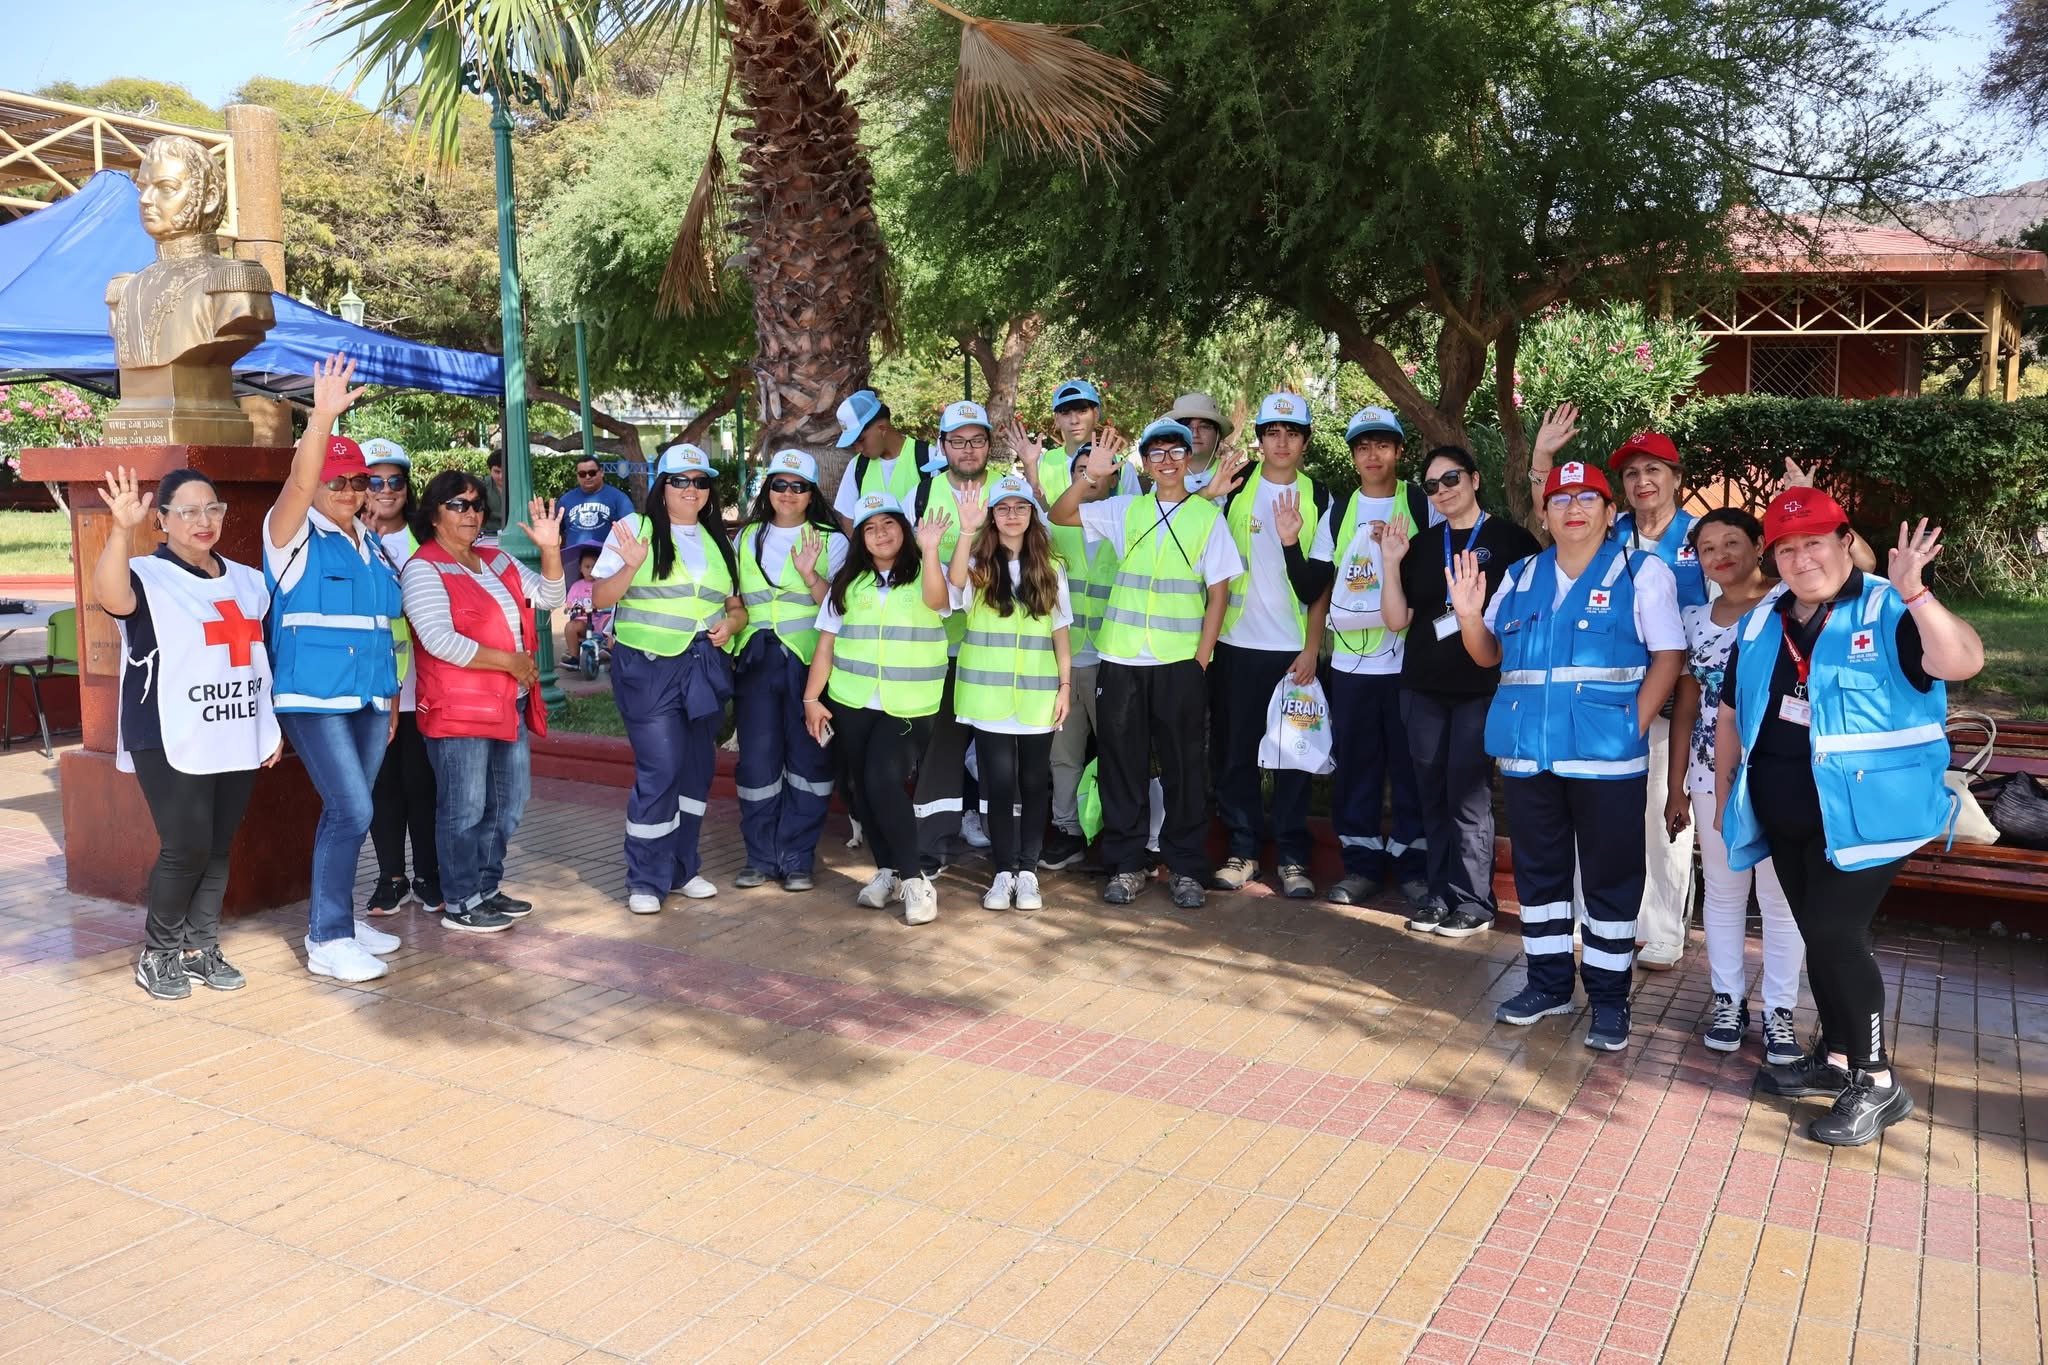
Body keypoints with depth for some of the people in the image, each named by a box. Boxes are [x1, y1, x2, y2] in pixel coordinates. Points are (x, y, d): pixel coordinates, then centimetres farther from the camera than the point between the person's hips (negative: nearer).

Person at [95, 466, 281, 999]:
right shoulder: (148, 576, -4)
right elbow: (112, 596, -29)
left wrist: (272, 726, 18)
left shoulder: (248, 581, 15)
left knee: (218, 848, 9)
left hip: (238, 741, 6)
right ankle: (157, 953, 10)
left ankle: (200, 949, 20)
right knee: (186, 847, -9)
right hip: (172, 744, -5)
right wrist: (122, 530, -44)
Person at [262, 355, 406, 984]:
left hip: (368, 697, 7)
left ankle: (337, 920, 24)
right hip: (313, 697, -7)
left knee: (348, 811, 12)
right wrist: (322, 418, -38)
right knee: (351, 809, -13)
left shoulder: (372, 543, 16)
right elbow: (298, 484, -25)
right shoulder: (295, 535, -3)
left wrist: (390, 692, 16)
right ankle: (328, 943, -4)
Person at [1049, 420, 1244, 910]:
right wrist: (1092, 475, -10)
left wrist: (1201, 659, -5)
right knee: (1121, 761, 5)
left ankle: (1186, 868, 14)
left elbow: (1218, 594, 2)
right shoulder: (1125, 510, 9)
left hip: (1180, 662, -2)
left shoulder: (1207, 515, 4)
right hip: (1120, 658, 2)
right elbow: (1060, 515, 5)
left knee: (1182, 764, 3)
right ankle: (1126, 864, 16)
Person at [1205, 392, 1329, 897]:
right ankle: (1242, 849, 14)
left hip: (1294, 646, 0)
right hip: (1236, 642, 0)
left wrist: (1312, 647, -9)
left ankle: (1291, 855, 10)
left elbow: (1320, 583, 0)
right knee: (1235, 751, 4)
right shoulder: (1234, 487, 3)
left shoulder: (1318, 498, 4)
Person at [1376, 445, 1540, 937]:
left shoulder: (1509, 539, -2)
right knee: (1433, 794, 9)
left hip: (1481, 688, -4)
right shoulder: (1421, 545, 10)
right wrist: (1391, 563, -4)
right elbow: (1397, 620, 5)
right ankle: (1440, 893, 20)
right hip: (1423, 688, 5)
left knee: (1468, 795, -4)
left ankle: (1473, 902, 7)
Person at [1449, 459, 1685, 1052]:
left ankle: (1609, 996, 14)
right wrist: (1468, 614, -4)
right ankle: (1548, 981, 26)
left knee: (1610, 875, 3)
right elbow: (1490, 653, 16)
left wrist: (1636, 725, -14)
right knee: (1537, 868, 13)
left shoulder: (1641, 572, 0)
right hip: (1527, 751, 5)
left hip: (1606, 755, -4)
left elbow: (1669, 656, -4)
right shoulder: (1520, 577, 13)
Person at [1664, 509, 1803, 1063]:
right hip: (1712, 774, 4)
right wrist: (1676, 786, 10)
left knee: (1780, 896, 5)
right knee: (1722, 892, 12)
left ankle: (1779, 1009, 17)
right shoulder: (1694, 619, 8)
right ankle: (1729, 999, 24)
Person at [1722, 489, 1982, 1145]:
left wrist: (1914, 594, -41)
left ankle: (1877, 1083, 3)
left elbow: (1964, 663, -28)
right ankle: (1836, 1058, 29)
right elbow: (1732, 715, 17)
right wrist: (1724, 796, 18)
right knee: (1821, 937, 14)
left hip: (1862, 814, -6)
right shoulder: (1760, 625, 9)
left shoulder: (1889, 613, -10)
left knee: (1834, 934, -10)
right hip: (1785, 820, 6)